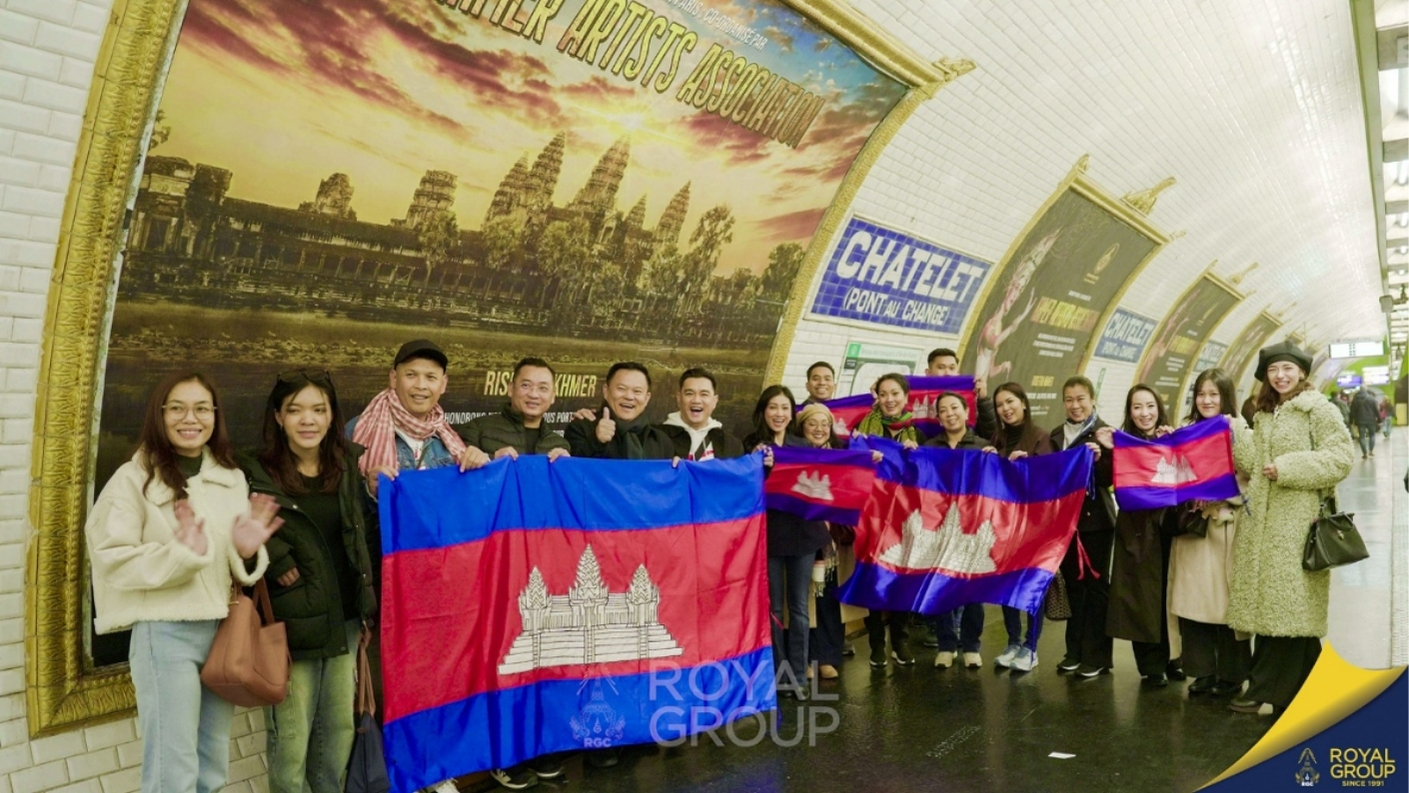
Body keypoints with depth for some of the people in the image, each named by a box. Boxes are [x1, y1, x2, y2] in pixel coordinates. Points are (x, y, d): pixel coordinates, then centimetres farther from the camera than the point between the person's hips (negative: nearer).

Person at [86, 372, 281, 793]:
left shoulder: (232, 478, 9)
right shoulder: (133, 478, -5)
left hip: (224, 630, 6)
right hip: (165, 632, -5)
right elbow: (112, 560, -12)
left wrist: (247, 552, -9)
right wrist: (181, 553, -25)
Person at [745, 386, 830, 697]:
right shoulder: (752, 447, -1)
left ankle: (798, 675, 16)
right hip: (769, 532, -2)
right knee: (773, 607, 4)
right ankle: (779, 674, 16)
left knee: (799, 607, 7)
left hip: (803, 531, 3)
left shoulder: (804, 446, 8)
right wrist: (760, 467, -19)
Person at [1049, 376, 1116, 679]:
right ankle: (1075, 651, 20)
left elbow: (1111, 478, -11)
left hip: (1096, 519, -5)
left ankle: (1096, 656, 10)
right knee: (1073, 584, 12)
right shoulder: (1055, 436, 10)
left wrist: (1099, 459, -29)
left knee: (1096, 585, 3)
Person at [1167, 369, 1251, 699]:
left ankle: (1231, 675, 13)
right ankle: (1203, 671, 14)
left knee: (1226, 600, 0)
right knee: (1192, 599, 4)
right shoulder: (1186, 430, 13)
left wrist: (1215, 497, -19)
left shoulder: (1241, 432, -1)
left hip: (1227, 526, -4)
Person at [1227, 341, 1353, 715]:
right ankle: (1289, 688, 19)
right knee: (1268, 603, 9)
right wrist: (1236, 440, -2)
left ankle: (1265, 689, 2)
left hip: (1297, 521, -7)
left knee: (1287, 606, -3)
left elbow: (1342, 458, -12)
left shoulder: (1318, 408, -4)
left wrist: (1288, 467, -17)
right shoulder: (1264, 415, 17)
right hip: (1261, 519, 7)